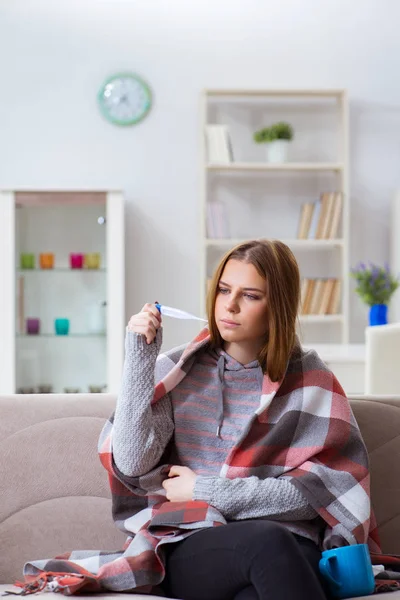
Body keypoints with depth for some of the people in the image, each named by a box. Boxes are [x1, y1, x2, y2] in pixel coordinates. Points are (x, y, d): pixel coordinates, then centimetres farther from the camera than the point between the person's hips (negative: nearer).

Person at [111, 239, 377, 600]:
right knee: (268, 540, -34)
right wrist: (140, 359, -8)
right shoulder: (177, 369, 9)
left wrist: (208, 491, -4)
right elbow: (133, 466, -3)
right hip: (191, 549, 1)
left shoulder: (311, 381, 6)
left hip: (289, 553, -1)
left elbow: (320, 489, -1)